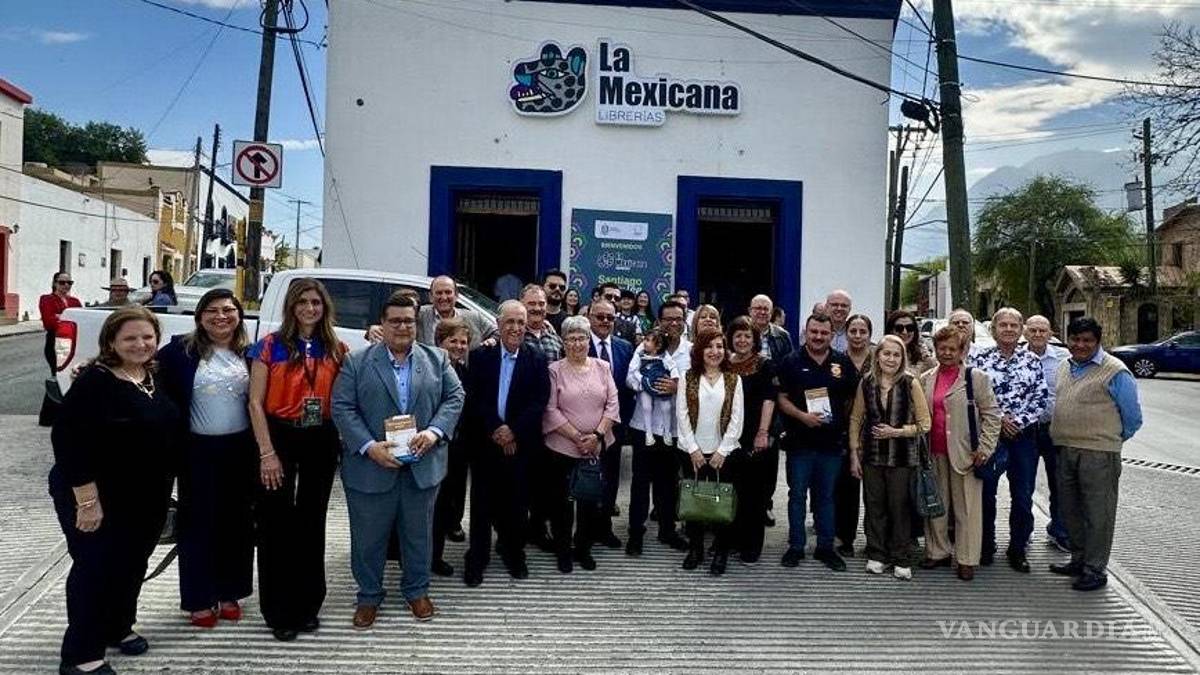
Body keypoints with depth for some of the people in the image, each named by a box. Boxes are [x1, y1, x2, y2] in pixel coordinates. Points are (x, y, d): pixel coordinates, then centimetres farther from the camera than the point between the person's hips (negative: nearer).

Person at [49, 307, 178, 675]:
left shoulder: (156, 378, 5)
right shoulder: (95, 382, -18)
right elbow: (69, 440, -23)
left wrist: (164, 488, 16)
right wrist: (87, 499, -24)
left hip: (149, 497, 7)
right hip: (100, 497, -7)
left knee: (132, 565, 18)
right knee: (95, 568, 1)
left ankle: (118, 628, 37)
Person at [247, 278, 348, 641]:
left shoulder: (337, 350, 4)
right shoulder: (270, 345, -5)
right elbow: (255, 403, -8)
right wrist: (267, 453, -13)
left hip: (321, 441, 3)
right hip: (279, 436, -3)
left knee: (312, 523, 14)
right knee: (277, 524, 6)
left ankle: (307, 606, 29)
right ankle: (279, 612, 20)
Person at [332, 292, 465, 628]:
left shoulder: (437, 359, 6)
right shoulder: (357, 362, -1)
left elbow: (455, 396, 3)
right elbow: (342, 408, -6)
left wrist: (434, 431, -14)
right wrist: (370, 446, -17)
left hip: (422, 464, 2)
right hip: (371, 466, -2)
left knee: (419, 534, 15)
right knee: (368, 537, 10)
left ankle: (417, 590, 34)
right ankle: (369, 596, 29)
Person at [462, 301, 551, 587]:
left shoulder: (537, 360, 0)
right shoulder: (480, 356, 0)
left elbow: (540, 401, -7)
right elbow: (473, 397, -6)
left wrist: (513, 432, -15)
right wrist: (495, 429, -15)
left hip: (520, 442, 0)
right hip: (485, 441, 0)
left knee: (516, 499, 9)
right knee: (482, 499, 7)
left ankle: (513, 551, 28)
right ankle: (477, 557, 19)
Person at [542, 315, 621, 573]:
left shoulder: (602, 367, 5)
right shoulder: (555, 370, -3)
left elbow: (612, 404, 1)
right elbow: (551, 410, -9)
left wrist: (597, 435, -11)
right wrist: (577, 437, -13)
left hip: (598, 448, 2)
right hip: (563, 448, -2)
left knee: (592, 501, 11)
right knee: (562, 501, 8)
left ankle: (584, 548, 28)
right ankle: (563, 551, 25)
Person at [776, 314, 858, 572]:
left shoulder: (843, 363, 5)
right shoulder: (791, 362, -2)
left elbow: (851, 400, 11)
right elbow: (781, 398, -4)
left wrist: (844, 425, 1)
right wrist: (802, 416, -17)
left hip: (832, 441, 2)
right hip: (800, 441, -2)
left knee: (826, 496, 11)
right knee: (797, 494, 6)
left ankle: (825, 547, 21)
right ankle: (795, 546, 16)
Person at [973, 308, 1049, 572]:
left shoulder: (1032, 361, 4)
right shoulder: (980, 359, 0)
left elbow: (1042, 398, 0)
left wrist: (1019, 421, -11)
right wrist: (999, 418, -12)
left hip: (1024, 434, 1)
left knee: (1023, 496, 6)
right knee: (986, 493, 6)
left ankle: (1017, 549, 20)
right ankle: (986, 546, 21)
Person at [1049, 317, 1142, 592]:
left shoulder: (1115, 371, -9)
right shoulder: (1064, 368, 12)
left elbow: (1133, 417, -3)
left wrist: (1111, 439, 6)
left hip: (1098, 453, -7)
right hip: (1065, 451, 7)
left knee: (1098, 513, 1)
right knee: (1070, 510, 16)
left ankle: (1095, 569, 11)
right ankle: (1079, 560, 31)